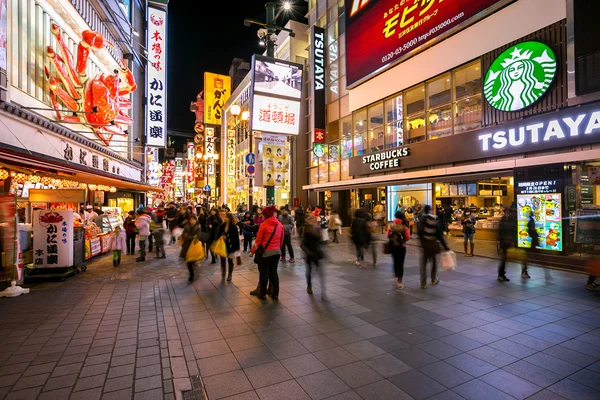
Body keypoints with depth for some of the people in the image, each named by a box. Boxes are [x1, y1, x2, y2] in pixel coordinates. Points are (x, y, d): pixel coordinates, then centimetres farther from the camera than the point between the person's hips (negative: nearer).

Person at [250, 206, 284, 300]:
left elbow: (258, 241, -9)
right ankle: (275, 294, 18)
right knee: (274, 272, 14)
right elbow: (281, 240, 9)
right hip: (277, 251, 5)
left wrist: (252, 251, 2)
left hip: (266, 252, -4)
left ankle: (263, 294, 18)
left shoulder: (263, 225, -14)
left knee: (264, 273, 8)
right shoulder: (280, 225, 1)